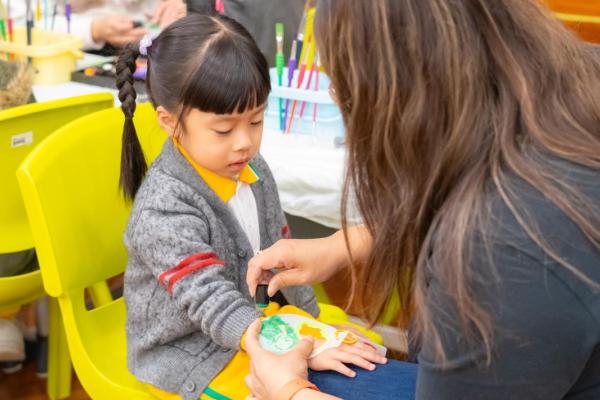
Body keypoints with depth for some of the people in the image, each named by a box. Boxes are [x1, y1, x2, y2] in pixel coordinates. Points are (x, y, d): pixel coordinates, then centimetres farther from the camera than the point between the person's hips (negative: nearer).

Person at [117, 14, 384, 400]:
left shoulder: (251, 168, -3)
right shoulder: (163, 208, -27)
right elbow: (212, 303, -31)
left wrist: (313, 320, 16)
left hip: (255, 318, 7)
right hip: (188, 353, -7)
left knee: (366, 353, 2)